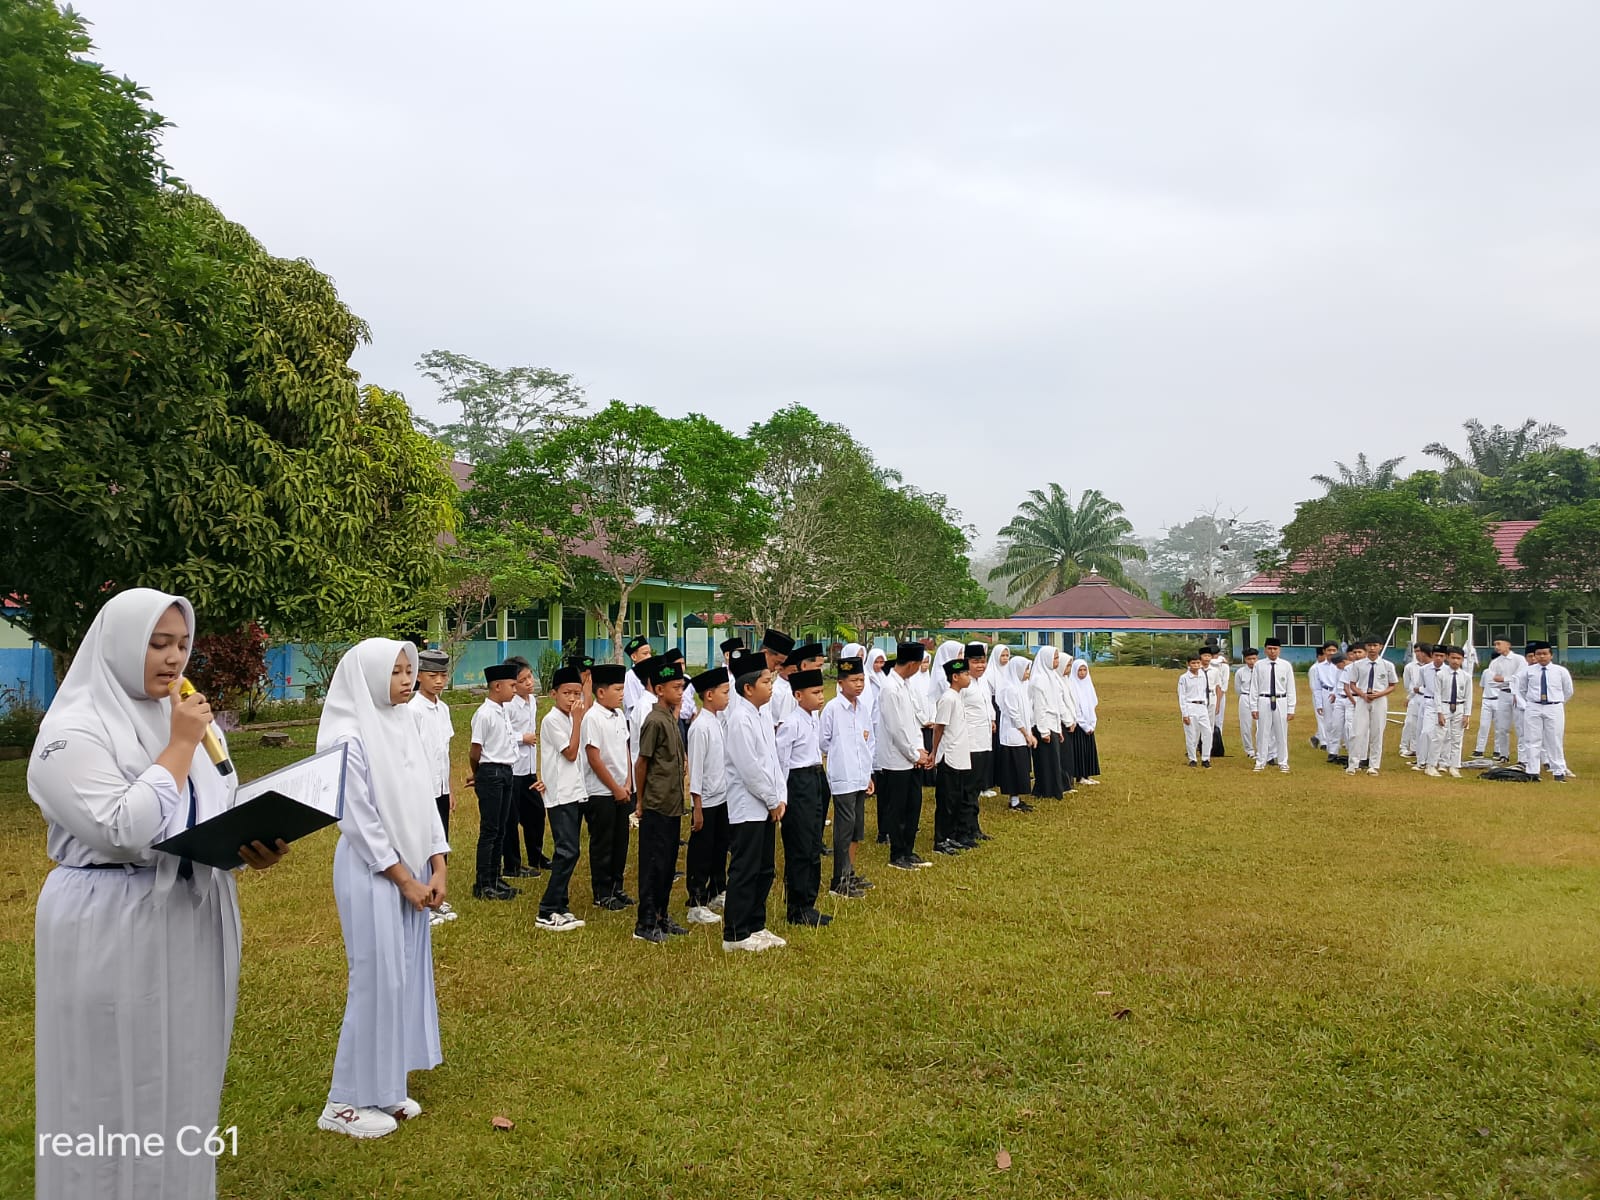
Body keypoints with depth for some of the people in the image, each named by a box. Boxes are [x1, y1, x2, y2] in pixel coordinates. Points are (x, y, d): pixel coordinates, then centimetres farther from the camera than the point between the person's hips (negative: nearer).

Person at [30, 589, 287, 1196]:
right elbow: (123, 830, -24)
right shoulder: (73, 731, -12)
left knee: (184, 1075, 16)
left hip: (193, 918, 7)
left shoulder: (188, 718, 8)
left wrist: (254, 845, -7)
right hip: (113, 930, -6)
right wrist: (180, 747, -18)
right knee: (119, 1086, 4)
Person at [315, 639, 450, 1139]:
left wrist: (437, 868, 0)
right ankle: (348, 1102, 15)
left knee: (407, 976, 11)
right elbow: (361, 823, -16)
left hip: (413, 870, 7)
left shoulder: (403, 725, 6)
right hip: (373, 874, -7)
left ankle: (385, 1087, 26)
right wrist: (406, 880, -11)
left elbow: (423, 800, 7)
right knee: (377, 980, -1)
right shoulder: (349, 738, -16)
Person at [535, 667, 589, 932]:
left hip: (575, 793, 9)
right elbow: (571, 753, -15)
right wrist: (577, 719, -14)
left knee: (567, 852, 10)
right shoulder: (552, 720, -11)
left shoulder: (570, 718, 13)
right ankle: (548, 912, -8)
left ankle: (559, 906, 16)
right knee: (568, 851, -13)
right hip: (561, 796, -9)